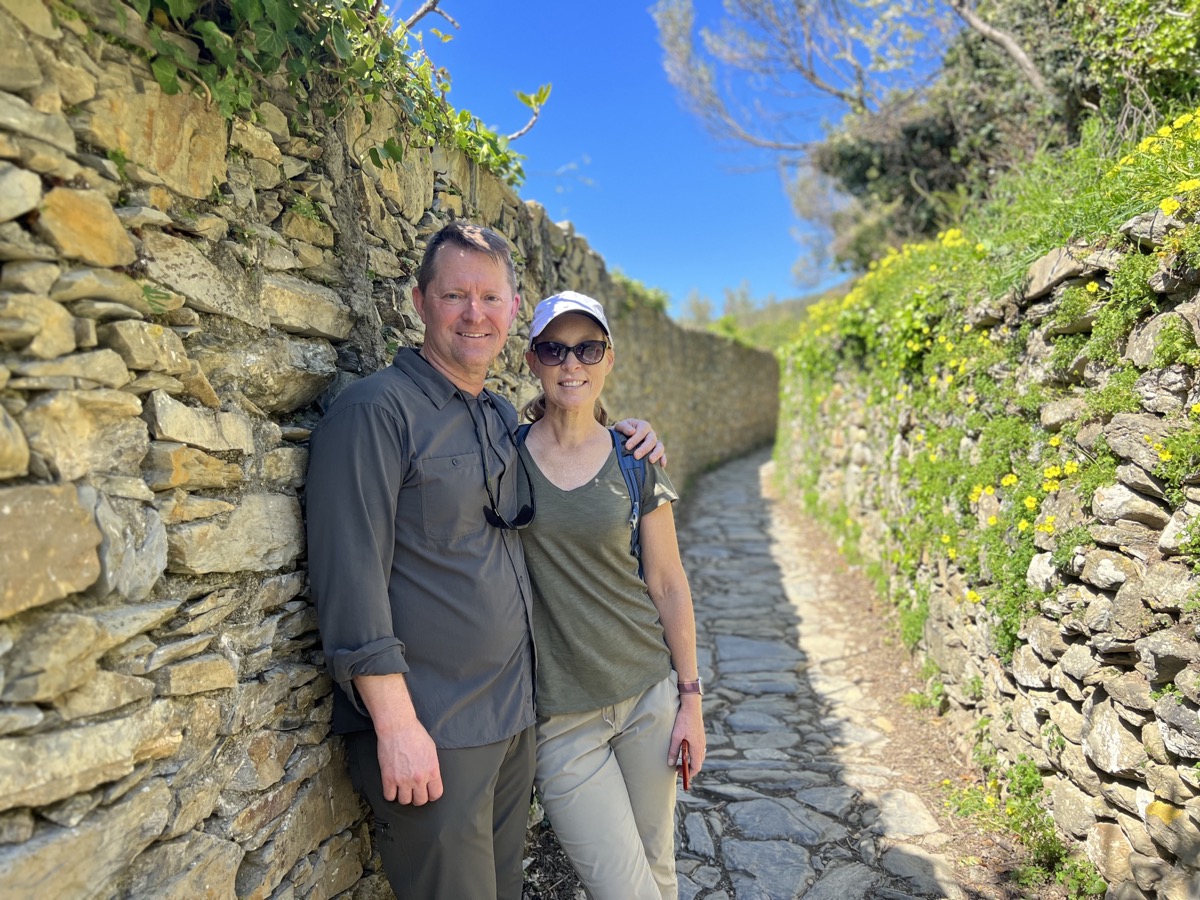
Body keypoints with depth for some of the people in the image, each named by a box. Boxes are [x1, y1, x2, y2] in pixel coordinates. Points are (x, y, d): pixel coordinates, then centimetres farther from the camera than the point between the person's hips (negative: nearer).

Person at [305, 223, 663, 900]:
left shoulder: (506, 417, 10)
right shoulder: (377, 411, -13)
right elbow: (352, 578, -18)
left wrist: (621, 442, 9)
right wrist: (396, 725, -19)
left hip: (516, 717, 7)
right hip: (429, 733, -7)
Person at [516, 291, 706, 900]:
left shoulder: (635, 462, -1)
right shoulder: (506, 453, -2)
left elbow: (667, 583, 3)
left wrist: (690, 697, 3)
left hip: (648, 692, 2)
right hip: (559, 716, -1)